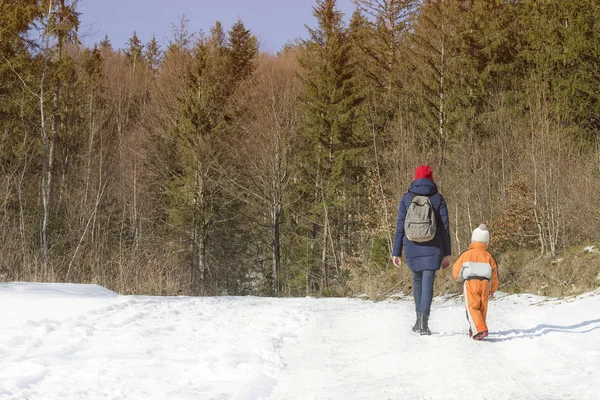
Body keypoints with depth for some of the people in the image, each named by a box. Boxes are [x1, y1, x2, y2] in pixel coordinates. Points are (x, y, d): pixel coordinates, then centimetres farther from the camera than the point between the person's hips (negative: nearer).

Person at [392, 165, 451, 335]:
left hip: (412, 247, 2)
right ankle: (424, 317, -21)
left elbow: (400, 226, 2)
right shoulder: (438, 198, 2)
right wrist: (447, 253, 4)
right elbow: (445, 227, 1)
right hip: (432, 249, -2)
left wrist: (396, 252, 5)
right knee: (428, 282, -4)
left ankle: (419, 318, 20)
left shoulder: (406, 198, 3)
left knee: (417, 280, 19)